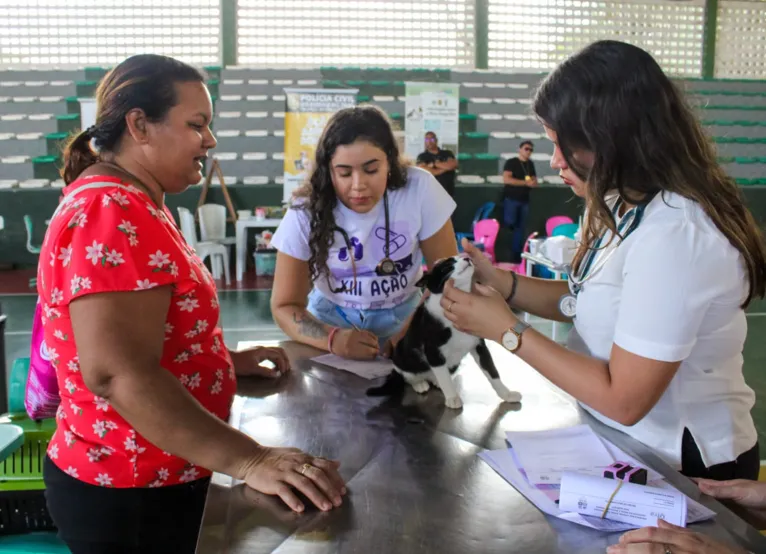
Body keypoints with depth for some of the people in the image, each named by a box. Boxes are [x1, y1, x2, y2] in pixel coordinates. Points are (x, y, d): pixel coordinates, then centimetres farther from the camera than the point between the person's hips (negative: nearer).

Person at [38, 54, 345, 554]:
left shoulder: (128, 205, 11)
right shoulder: (113, 213, -23)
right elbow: (118, 373, -32)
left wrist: (228, 360, 11)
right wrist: (248, 460, -33)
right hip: (133, 494, -10)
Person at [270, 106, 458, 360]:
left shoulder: (419, 190, -19)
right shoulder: (305, 213, -18)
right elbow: (284, 306, -13)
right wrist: (332, 338, -32)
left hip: (402, 316, 0)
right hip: (332, 320, 0)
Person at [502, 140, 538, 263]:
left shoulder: (530, 164, 13)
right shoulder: (511, 162, -6)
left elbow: (534, 181, 20)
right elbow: (506, 179, -18)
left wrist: (534, 182, -7)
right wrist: (526, 183, -17)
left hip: (524, 200, 6)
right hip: (511, 198, -6)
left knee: (520, 228, 5)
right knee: (510, 222, -21)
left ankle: (516, 256, 11)